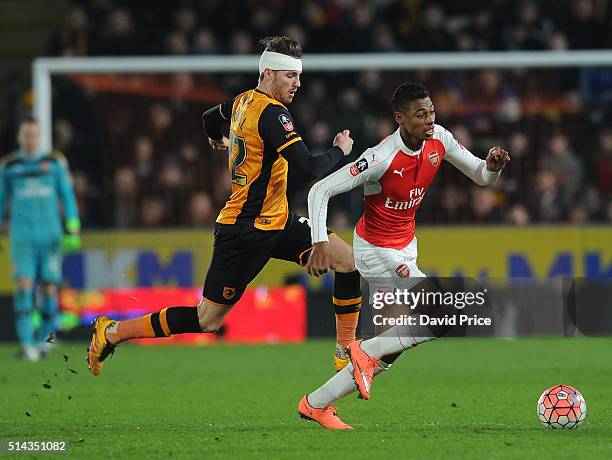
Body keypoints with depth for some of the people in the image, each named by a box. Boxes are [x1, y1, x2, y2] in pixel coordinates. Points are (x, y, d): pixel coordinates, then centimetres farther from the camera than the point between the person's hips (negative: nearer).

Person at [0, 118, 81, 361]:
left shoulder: (55, 163, 7)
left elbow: (67, 196, 8)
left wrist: (73, 230, 1)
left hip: (50, 236, 1)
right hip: (22, 237, -1)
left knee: (50, 287, -1)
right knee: (23, 284, -14)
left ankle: (43, 340, 16)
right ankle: (26, 344, -17)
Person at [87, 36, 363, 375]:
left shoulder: (243, 101, 7)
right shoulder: (272, 114, -21)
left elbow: (210, 117, 30)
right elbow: (310, 169, -27)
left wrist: (217, 139, 53)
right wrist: (340, 149, -8)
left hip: (277, 223, 10)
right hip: (243, 232, -10)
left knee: (348, 260, -2)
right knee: (207, 320, -1)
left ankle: (345, 354, 7)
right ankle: (112, 332, 14)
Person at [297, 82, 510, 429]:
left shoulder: (439, 140, -7)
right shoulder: (382, 157, -27)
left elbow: (481, 176, 5)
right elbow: (320, 191, -23)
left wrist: (493, 166, -19)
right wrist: (321, 244, -33)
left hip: (405, 249, 8)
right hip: (377, 252, -8)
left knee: (392, 345, 10)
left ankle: (316, 404, 20)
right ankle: (367, 352, -5)